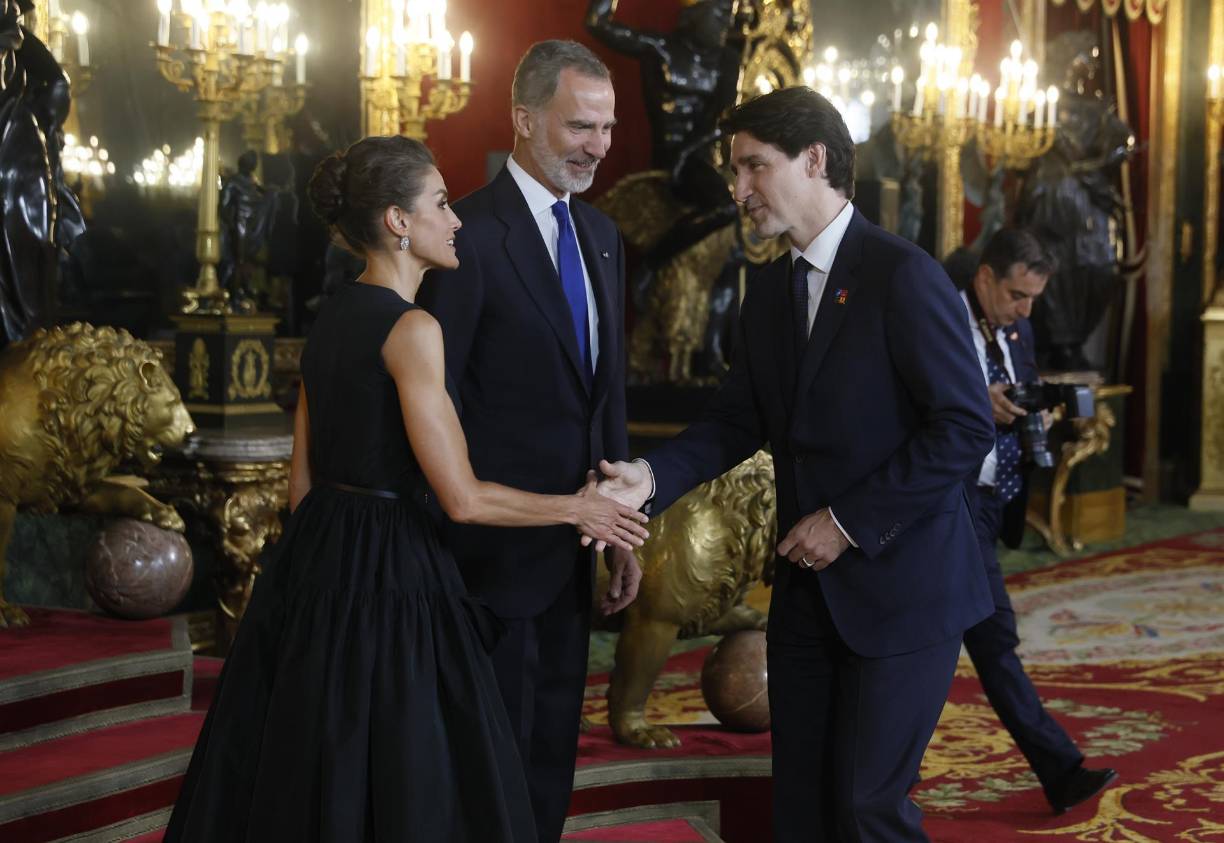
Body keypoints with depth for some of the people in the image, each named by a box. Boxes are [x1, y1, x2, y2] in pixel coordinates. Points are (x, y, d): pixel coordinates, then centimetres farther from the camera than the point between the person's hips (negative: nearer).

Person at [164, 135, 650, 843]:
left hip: (316, 565, 9)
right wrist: (577, 510, -5)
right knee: (400, 783, 2)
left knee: (305, 779, 16)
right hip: (390, 578, -9)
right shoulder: (411, 329, -16)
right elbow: (464, 499, -18)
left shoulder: (331, 320, 10)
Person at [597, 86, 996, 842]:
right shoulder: (769, 290, 9)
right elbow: (739, 419, 8)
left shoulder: (903, 276, -15)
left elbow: (967, 427, -18)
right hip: (808, 586, 7)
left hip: (900, 582, -7)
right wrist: (654, 476, -11)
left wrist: (849, 522, -17)